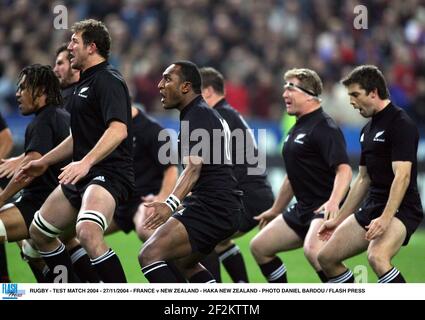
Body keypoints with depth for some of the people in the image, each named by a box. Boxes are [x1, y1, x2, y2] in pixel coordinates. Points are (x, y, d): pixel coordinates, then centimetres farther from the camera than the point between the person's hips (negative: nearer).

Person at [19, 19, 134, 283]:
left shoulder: (108, 81, -12)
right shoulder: (86, 83, 20)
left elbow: (118, 130, -28)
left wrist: (86, 162, -37)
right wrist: (45, 162, 34)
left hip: (109, 173, -11)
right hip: (82, 176, 11)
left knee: (88, 233, -35)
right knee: (39, 232, 16)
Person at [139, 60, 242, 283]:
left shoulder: (198, 116, -11)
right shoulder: (209, 114, 21)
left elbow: (193, 167, -25)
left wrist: (171, 204, -39)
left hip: (211, 208, -11)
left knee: (149, 255, -19)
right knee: (183, 262, 30)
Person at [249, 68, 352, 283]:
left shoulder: (324, 127, -14)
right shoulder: (297, 129, 16)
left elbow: (344, 169, -25)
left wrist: (333, 202, -41)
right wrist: (275, 210, 33)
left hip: (326, 209, -10)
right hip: (303, 208, 10)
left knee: (313, 250, -35)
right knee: (259, 246, 11)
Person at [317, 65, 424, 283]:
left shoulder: (400, 124, -14)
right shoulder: (368, 130, 15)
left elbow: (402, 176, -23)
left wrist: (385, 219, -31)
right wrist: (339, 219, 25)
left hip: (400, 209, -10)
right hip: (372, 207, 10)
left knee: (377, 257, -35)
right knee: (327, 257, 8)